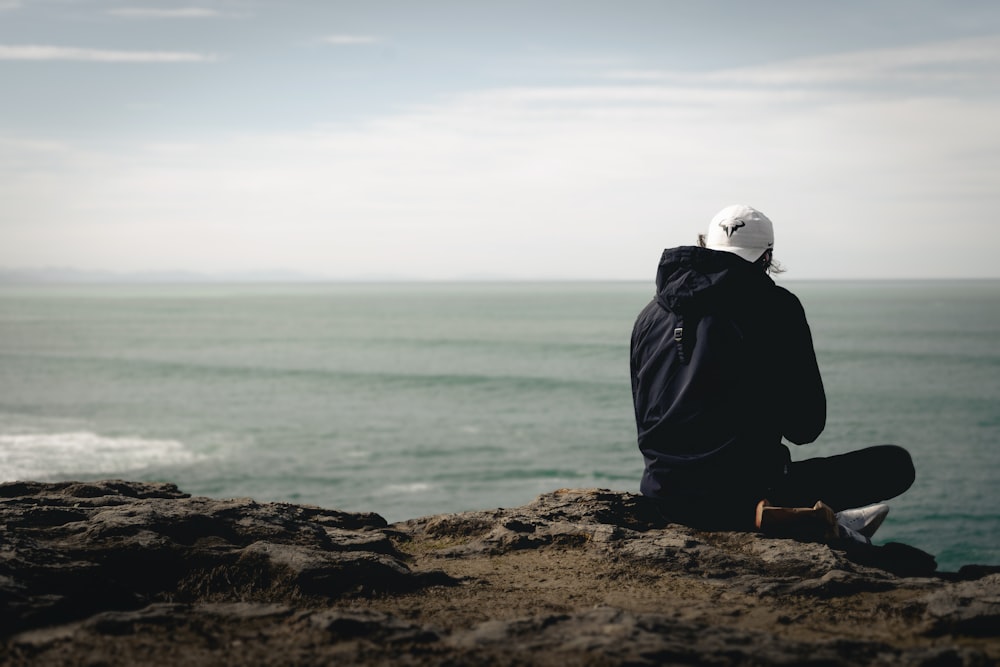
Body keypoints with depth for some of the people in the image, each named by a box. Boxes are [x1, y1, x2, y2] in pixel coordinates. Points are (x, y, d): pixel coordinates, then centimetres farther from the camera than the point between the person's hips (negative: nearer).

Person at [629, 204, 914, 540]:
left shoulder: (651, 314, 10)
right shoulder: (774, 306, -6)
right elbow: (805, 426, -4)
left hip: (664, 495, 6)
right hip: (739, 495, -6)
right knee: (896, 463, 4)